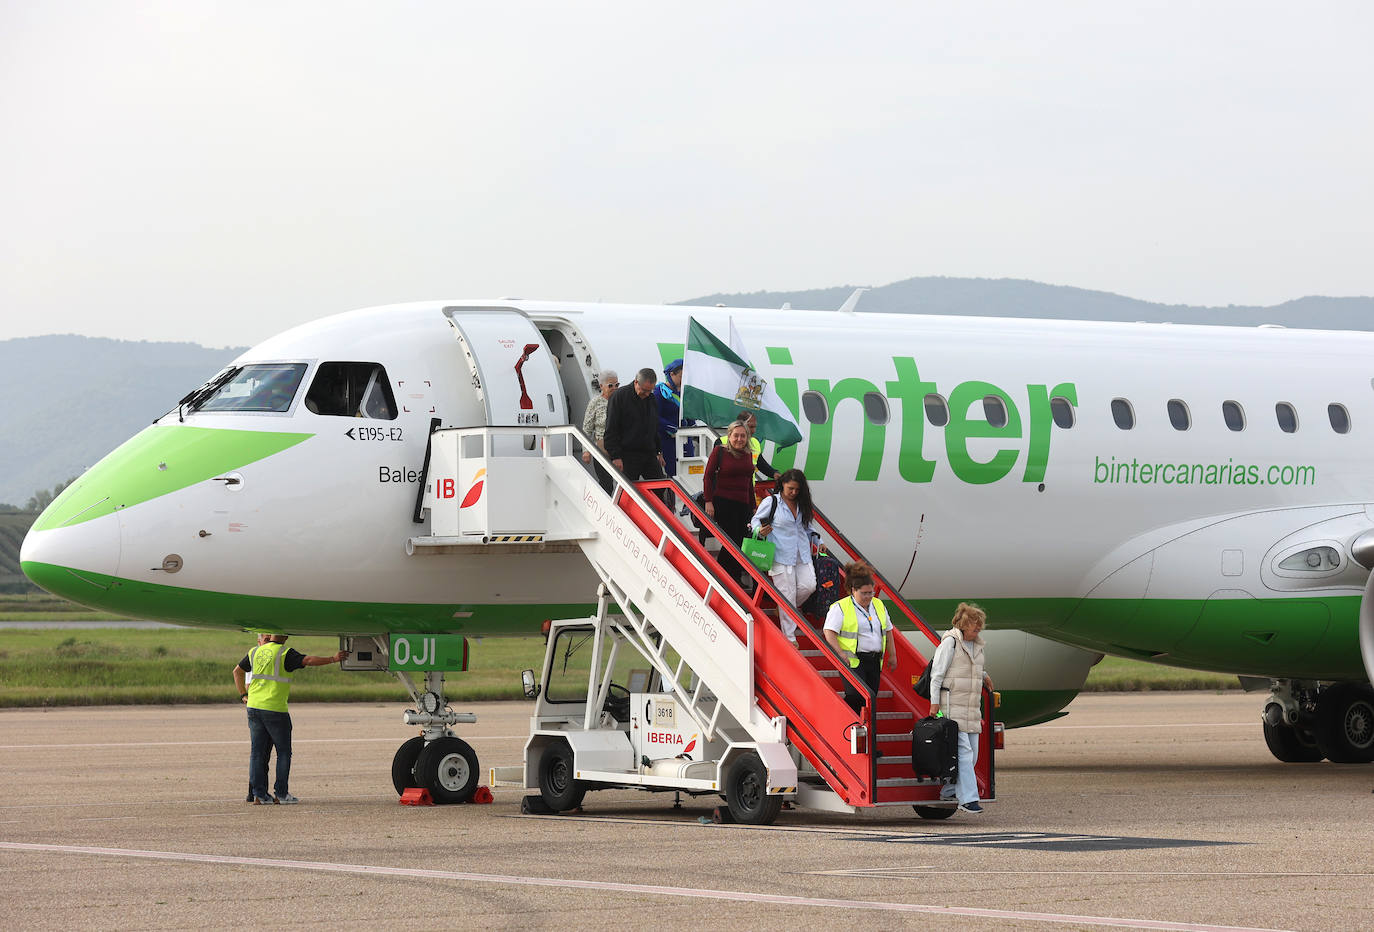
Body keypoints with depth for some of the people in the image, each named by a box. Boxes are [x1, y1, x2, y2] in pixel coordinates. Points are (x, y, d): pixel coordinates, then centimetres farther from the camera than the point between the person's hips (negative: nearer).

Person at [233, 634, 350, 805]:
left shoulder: (256, 652, 11)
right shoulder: (285, 653, -8)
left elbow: (237, 670, 22)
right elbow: (308, 661, -21)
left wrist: (243, 695, 27)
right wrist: (333, 659, -19)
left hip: (254, 707, 5)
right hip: (275, 710, -5)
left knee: (257, 752, 7)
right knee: (283, 752, 6)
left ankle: (259, 794, 4)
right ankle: (281, 793, 4)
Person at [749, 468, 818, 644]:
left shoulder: (801, 504, 13)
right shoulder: (771, 502, -2)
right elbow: (755, 520, 2)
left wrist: (816, 540, 15)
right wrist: (760, 531, -18)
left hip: (802, 555, 5)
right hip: (781, 555, -5)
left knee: (809, 586, -8)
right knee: (787, 594, -6)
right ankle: (789, 637, 1)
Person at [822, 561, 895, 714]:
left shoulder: (879, 605, 15)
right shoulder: (840, 608, -5)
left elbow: (887, 631, 23)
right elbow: (829, 632, -11)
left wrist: (892, 655, 21)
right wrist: (841, 654, -21)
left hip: (874, 660, 6)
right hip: (852, 661, -6)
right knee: (856, 695, -20)